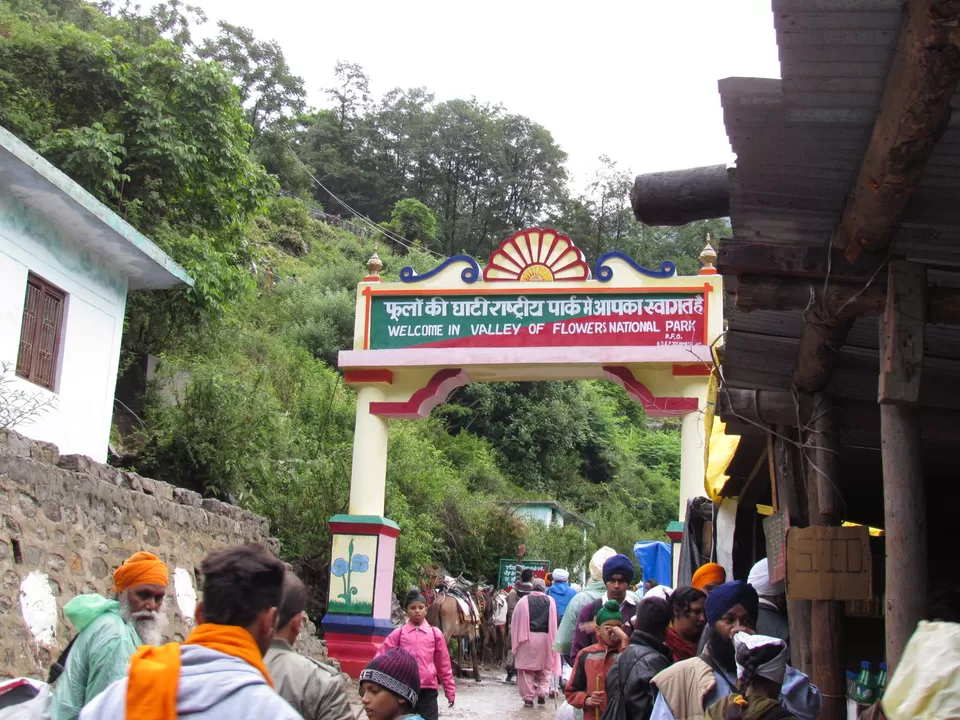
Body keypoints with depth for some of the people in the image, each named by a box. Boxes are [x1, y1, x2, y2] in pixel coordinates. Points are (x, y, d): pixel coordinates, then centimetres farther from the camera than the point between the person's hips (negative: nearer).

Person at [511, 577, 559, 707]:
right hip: (545, 638, 1)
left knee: (526, 669, 5)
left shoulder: (524, 600, -2)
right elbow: (553, 623, 4)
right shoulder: (550, 601, 1)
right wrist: (552, 641, 13)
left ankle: (528, 697, 3)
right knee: (544, 669, 16)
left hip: (527, 637, -1)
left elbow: (516, 622, 0)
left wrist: (516, 640, 8)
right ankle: (542, 693, 3)